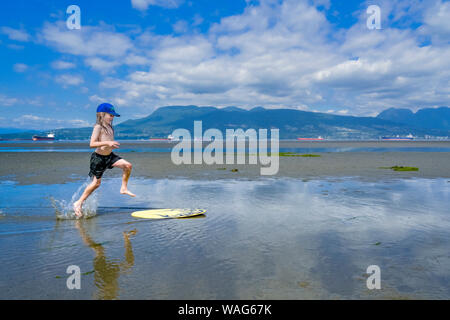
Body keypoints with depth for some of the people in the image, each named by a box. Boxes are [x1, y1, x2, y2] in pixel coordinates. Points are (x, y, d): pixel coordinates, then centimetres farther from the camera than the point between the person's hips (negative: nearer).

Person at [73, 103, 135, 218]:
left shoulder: (109, 127, 9)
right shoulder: (98, 127, -16)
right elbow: (92, 144, -26)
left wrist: (112, 145, 9)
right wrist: (107, 143, -32)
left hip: (109, 156, 7)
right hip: (99, 157, -7)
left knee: (128, 165, -9)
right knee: (96, 182, 0)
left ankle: (124, 188, 6)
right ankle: (79, 203, 15)